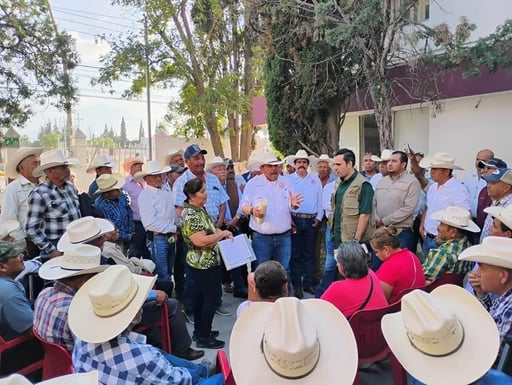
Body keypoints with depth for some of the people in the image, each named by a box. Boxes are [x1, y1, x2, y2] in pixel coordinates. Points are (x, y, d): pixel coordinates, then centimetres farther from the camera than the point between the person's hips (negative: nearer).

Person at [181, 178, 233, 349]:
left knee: (200, 296, 18)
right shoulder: (191, 214, -23)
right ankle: (204, 337, 10)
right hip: (205, 264, -10)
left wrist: (223, 233, 4)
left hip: (202, 263, 10)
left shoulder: (200, 209, 7)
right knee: (213, 296, -1)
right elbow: (201, 240, -30)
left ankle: (200, 330, 32)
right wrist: (223, 234, -19)